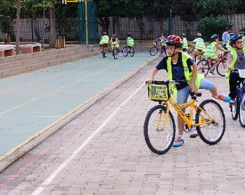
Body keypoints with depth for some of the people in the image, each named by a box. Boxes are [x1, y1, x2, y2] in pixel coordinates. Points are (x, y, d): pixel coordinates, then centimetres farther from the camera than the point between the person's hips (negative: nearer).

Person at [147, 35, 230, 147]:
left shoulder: (184, 57, -19)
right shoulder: (166, 60, -13)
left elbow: (195, 67, -9)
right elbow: (155, 70, -5)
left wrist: (192, 83, -14)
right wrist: (151, 78, -26)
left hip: (192, 80, -2)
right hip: (181, 87, 2)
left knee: (212, 87, -23)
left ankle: (216, 96, 17)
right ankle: (180, 137, 11)